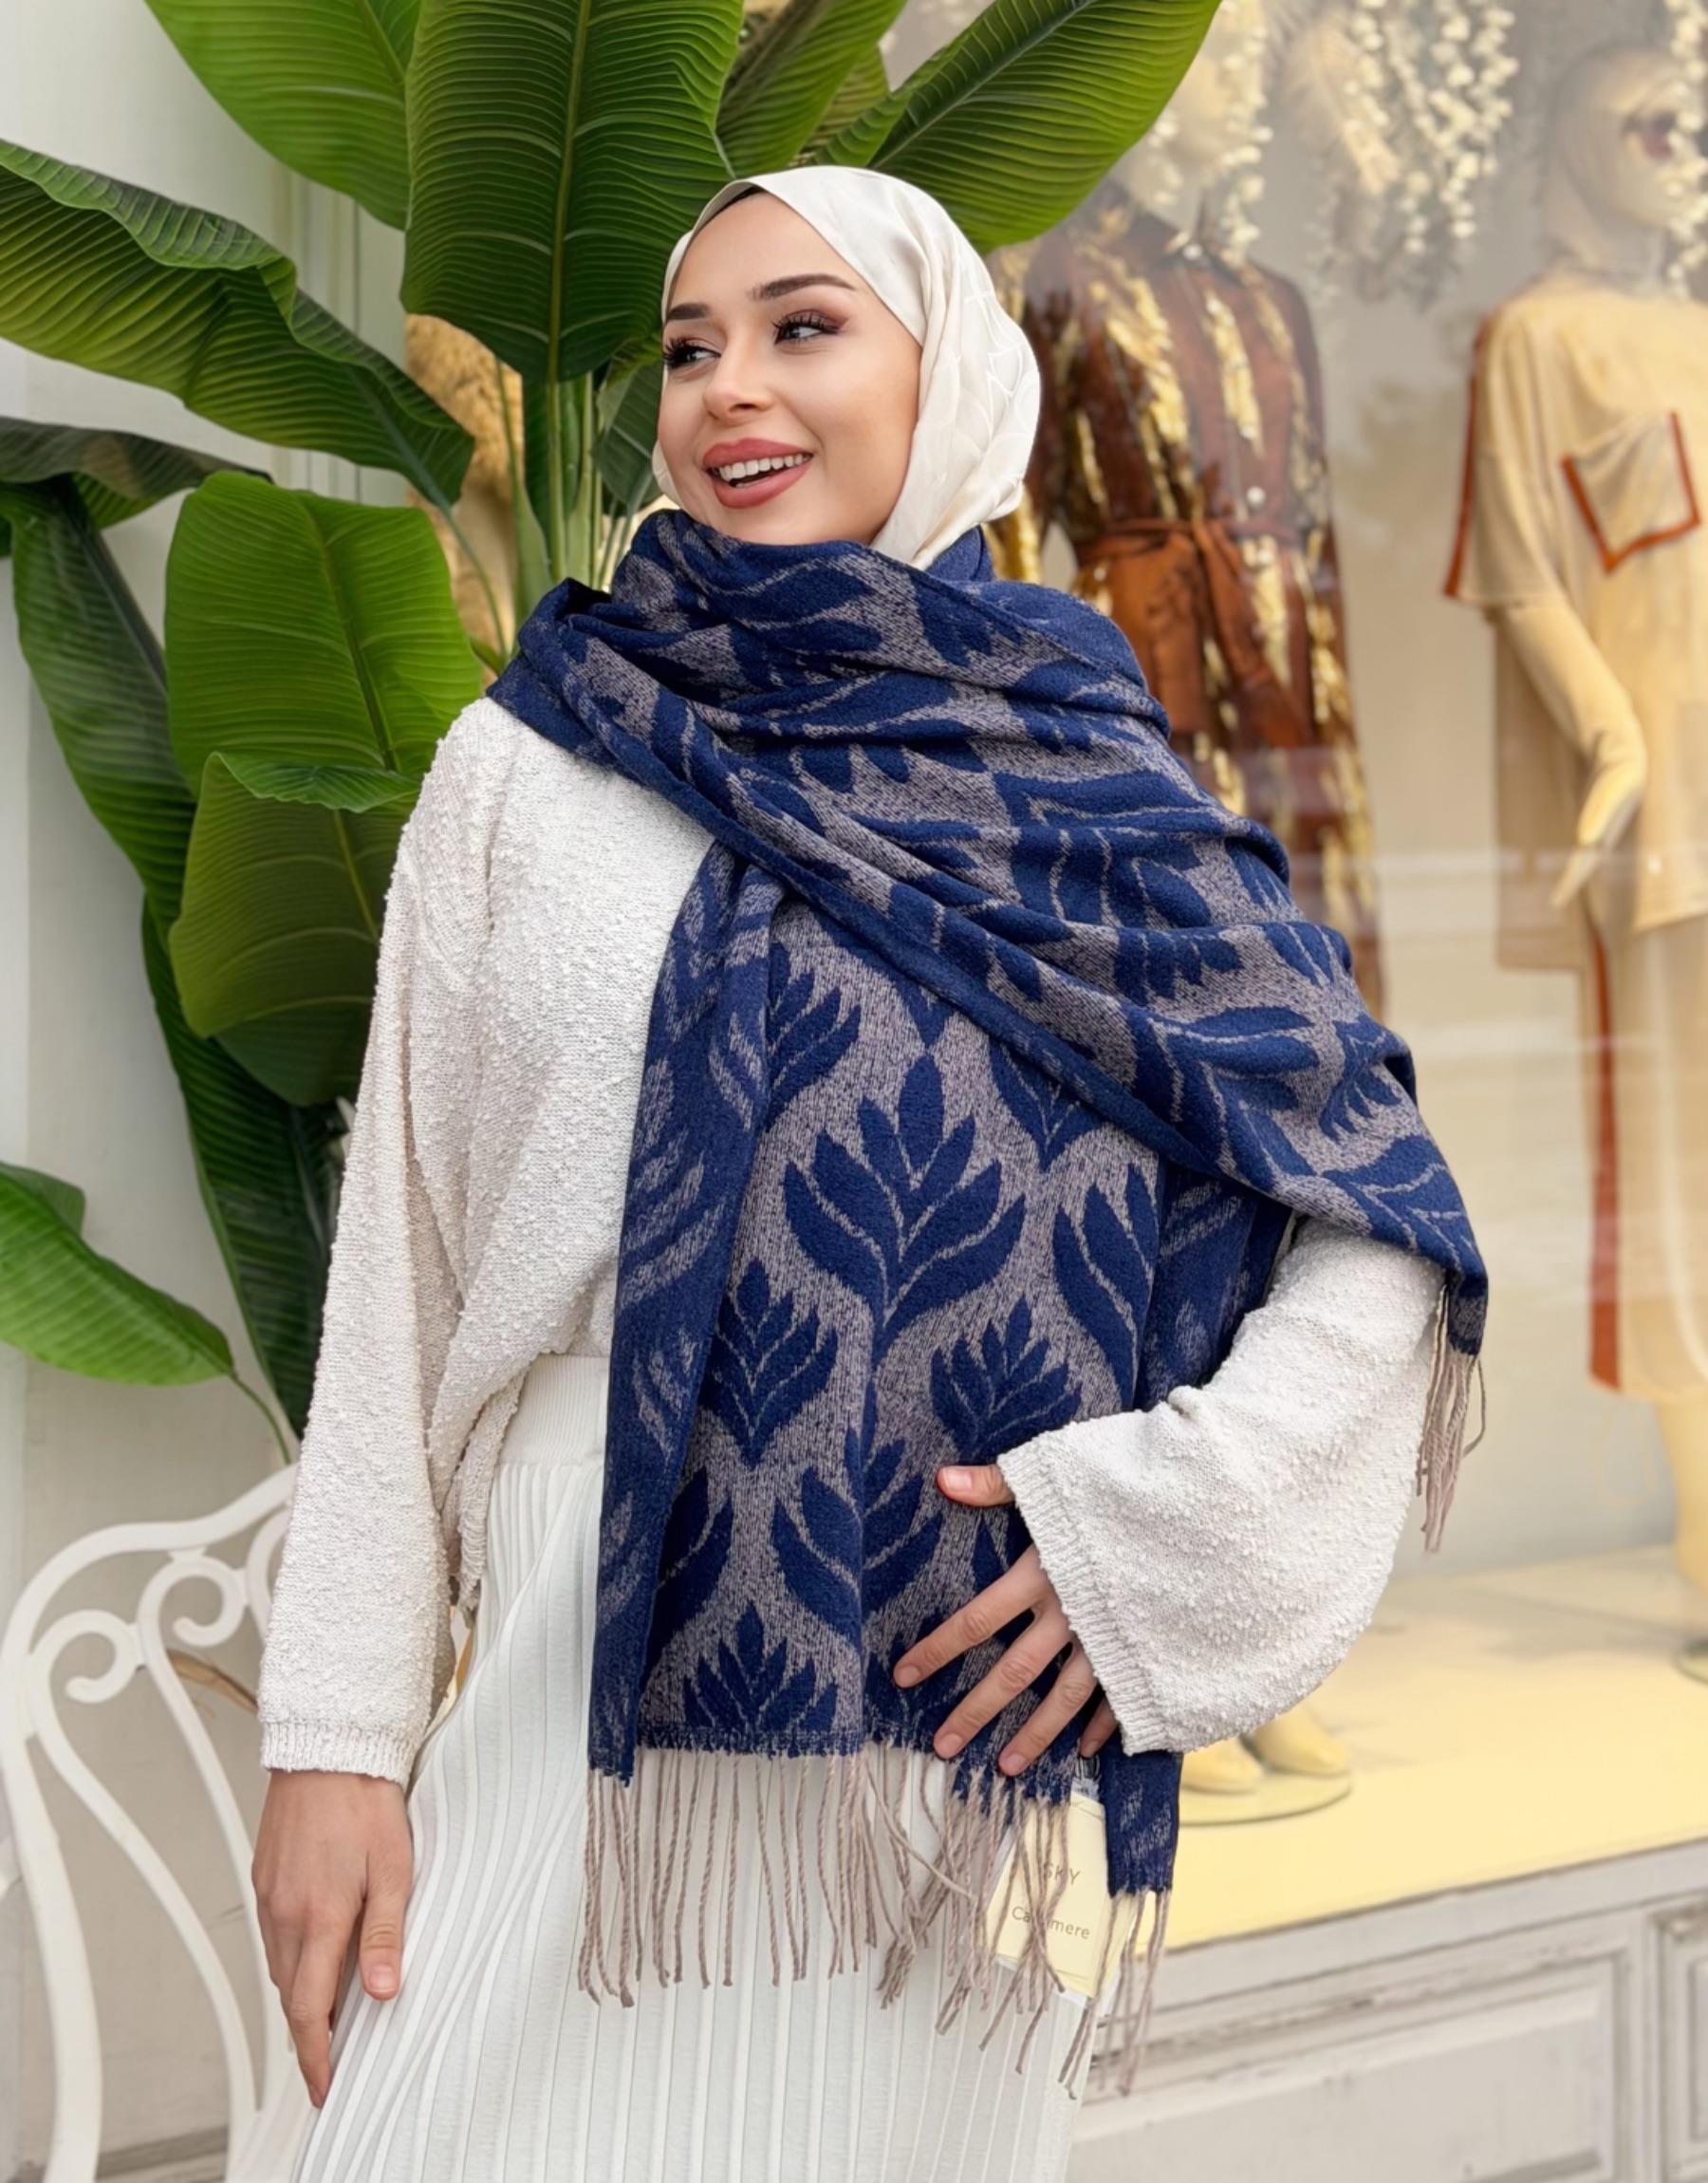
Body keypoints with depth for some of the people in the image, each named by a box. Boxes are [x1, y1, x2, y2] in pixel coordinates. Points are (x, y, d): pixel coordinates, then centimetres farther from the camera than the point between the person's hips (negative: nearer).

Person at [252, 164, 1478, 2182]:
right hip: (573, 1701, 0)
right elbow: (399, 1268, 3)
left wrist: (1171, 1504, -10)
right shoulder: (529, 768, 6)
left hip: (951, 1710, 0)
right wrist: (333, 1734, -1)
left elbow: (1378, 1231, 4)